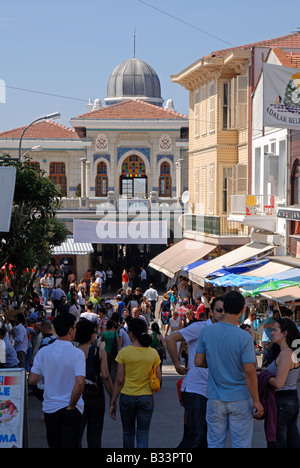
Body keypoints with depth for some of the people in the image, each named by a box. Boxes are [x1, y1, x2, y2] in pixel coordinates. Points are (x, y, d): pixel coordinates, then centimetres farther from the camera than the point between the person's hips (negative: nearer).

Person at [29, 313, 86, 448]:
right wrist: (71, 405, -13)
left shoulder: (43, 352, -2)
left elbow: (32, 381, -1)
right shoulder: (77, 353, -14)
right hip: (71, 411, -4)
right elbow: (80, 383, -25)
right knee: (69, 445, 1)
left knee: (54, 445, 17)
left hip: (49, 408, 4)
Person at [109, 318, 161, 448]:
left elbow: (119, 380, -8)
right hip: (146, 398, 1)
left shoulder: (124, 352, -9)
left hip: (127, 397, 0)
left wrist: (113, 402, -1)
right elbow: (158, 378, 2)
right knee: (143, 435, 5)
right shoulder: (153, 353, -4)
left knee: (128, 432, 18)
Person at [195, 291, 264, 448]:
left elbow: (198, 362, 0)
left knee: (215, 443, 12)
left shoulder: (206, 332, -5)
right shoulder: (245, 338, -16)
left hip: (215, 399, 3)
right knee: (241, 444, 7)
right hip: (240, 399, -3)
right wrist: (256, 401, -8)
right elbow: (250, 372, -17)